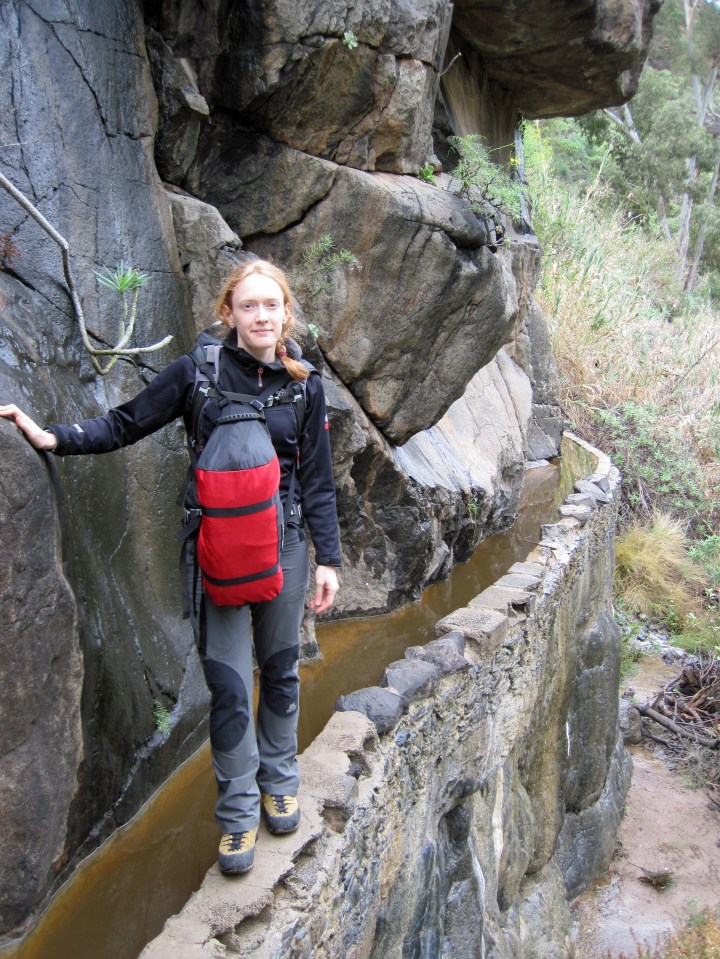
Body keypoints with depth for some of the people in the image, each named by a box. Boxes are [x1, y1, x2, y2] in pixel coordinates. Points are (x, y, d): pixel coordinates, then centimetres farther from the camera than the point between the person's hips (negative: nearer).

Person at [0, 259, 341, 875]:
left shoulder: (305, 386, 1)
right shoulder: (196, 372, -6)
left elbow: (318, 481, 4)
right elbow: (126, 424, 0)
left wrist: (328, 559, 3)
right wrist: (54, 437, -13)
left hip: (284, 543, 2)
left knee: (280, 672, 15)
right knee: (229, 685, 1)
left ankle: (280, 784, 36)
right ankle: (238, 812, 19)